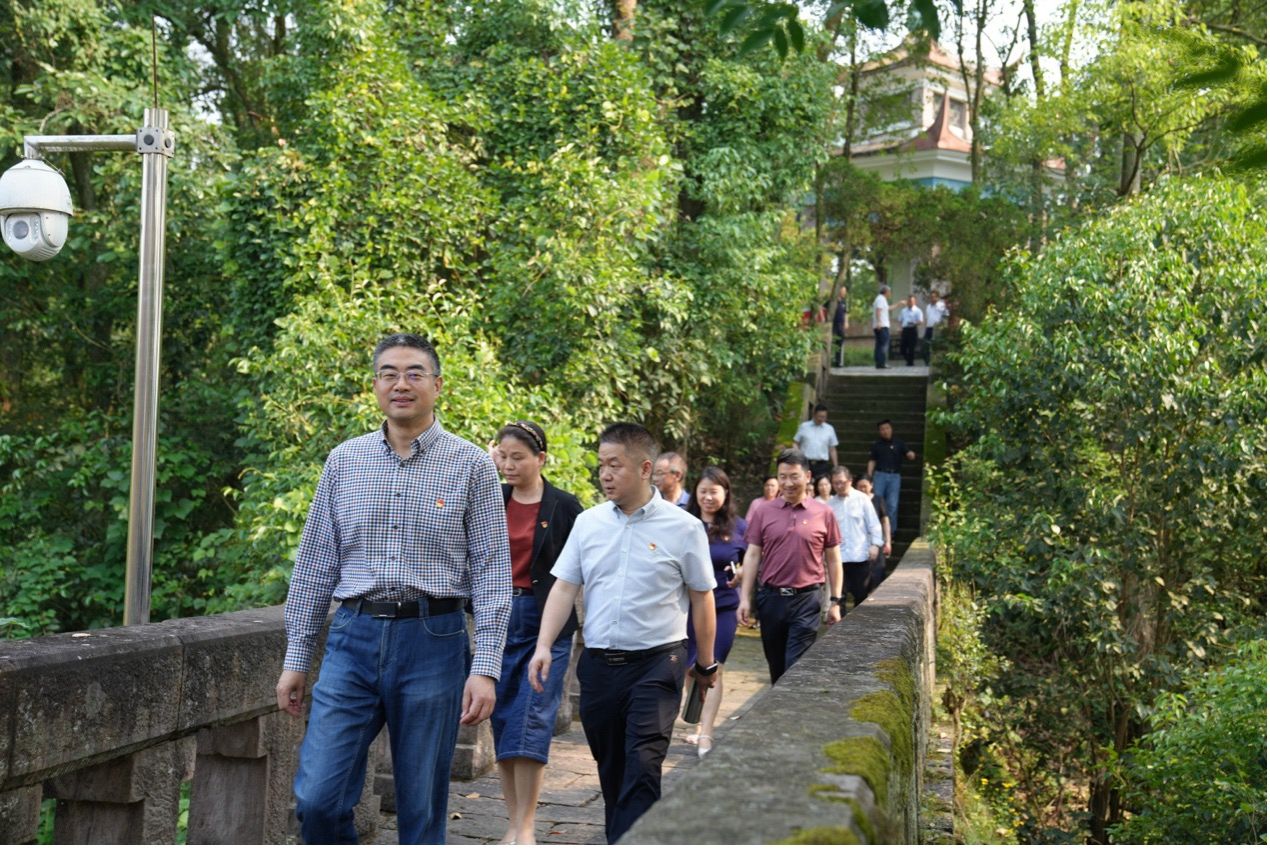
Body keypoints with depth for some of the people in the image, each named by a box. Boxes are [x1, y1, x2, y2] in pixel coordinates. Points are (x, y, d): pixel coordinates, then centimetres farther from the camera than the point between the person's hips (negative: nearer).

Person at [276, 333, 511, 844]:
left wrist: (486, 668, -10)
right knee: (317, 799, -5)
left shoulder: (471, 466, 0)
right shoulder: (344, 461, 9)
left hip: (432, 643, -2)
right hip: (354, 636, 2)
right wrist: (295, 659, 9)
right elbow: (314, 565, 11)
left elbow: (492, 573, -3)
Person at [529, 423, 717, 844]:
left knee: (643, 766, -13)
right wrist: (544, 645, -6)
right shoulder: (588, 522, 6)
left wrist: (706, 664, 8)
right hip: (598, 663, 4)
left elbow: (701, 599, 3)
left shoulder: (683, 528, -4)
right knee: (610, 770, 12)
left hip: (656, 663, -4)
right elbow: (565, 587, 6)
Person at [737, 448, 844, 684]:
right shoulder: (764, 512, 4)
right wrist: (745, 598, 0)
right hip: (770, 598, 2)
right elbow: (752, 556, 5)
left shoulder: (823, 514, 1)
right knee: (776, 667, 14)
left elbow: (833, 560, 6)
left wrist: (835, 601, 4)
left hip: (806, 600, -2)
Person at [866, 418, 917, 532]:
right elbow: (872, 461, 11)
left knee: (892, 504, 0)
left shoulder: (898, 443, 5)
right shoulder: (876, 444, 8)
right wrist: (869, 476, 2)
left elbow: (908, 454, -2)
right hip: (880, 475, 1)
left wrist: (911, 455, -26)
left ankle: (891, 530, 8)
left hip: (894, 476, -1)